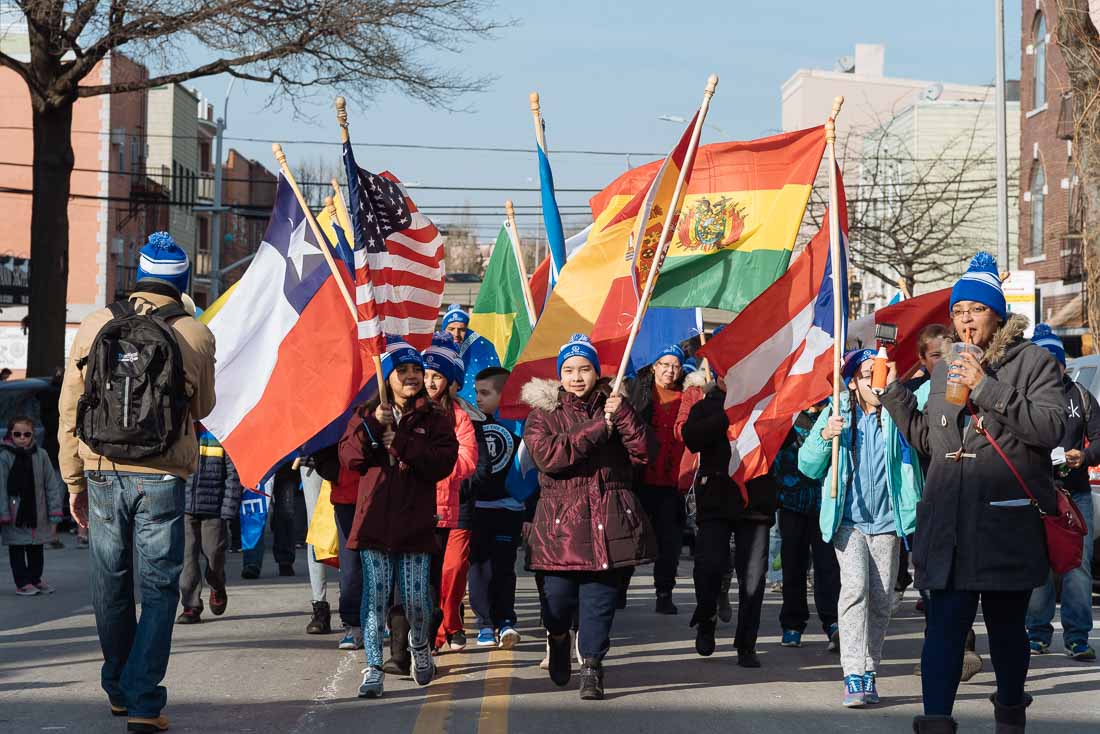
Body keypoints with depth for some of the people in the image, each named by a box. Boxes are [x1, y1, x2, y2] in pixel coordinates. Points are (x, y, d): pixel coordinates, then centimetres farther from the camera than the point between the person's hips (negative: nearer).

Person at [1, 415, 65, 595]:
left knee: (37, 549, 15)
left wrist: (55, 513, -1)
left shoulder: (40, 455, 0)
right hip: (15, 514, -3)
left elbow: (52, 484, 3)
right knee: (17, 549, 4)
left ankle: (35, 579, 29)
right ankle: (22, 583, 13)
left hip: (37, 513, 3)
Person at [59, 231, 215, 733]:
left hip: (102, 472, 2)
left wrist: (74, 482, 12)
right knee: (159, 589, 3)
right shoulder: (196, 335, -3)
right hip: (161, 476, -2)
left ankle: (119, 691, 28)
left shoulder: (95, 326, 2)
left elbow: (69, 411, 4)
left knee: (110, 585, 15)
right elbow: (202, 408, 12)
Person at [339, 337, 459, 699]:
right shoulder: (366, 414, 11)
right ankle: (373, 667, 2)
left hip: (415, 521, -1)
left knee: (415, 596, 2)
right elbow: (349, 458, -1)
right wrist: (372, 425, -14)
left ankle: (420, 647, 31)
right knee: (375, 594, -2)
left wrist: (400, 443, -14)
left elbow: (443, 462, -9)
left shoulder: (435, 419, 6)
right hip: (374, 519, 1)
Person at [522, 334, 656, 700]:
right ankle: (558, 642, 33)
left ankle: (592, 666, 6)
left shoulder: (613, 407, 12)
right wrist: (599, 429, -13)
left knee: (600, 594, -4)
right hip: (561, 520, -1)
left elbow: (642, 452, 1)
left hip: (607, 519, 1)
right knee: (558, 594, 1)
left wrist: (623, 415, -11)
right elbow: (548, 455, -14)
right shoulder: (543, 413, 5)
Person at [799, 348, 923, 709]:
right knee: (855, 586, -18)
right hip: (849, 520, -1)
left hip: (886, 521, 1)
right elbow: (807, 466, 6)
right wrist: (824, 436, -11)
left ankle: (870, 672, 16)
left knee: (882, 599, 2)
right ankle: (853, 676, -21)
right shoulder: (836, 412, 5)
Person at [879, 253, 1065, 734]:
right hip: (950, 525, 3)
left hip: (1010, 523, -3)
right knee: (945, 624, -8)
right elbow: (928, 442, 23)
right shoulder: (946, 371, 17)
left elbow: (1051, 428, -14)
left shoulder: (1033, 361, 0)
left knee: (1007, 624, 11)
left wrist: (988, 389, -17)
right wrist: (894, 395, 14)